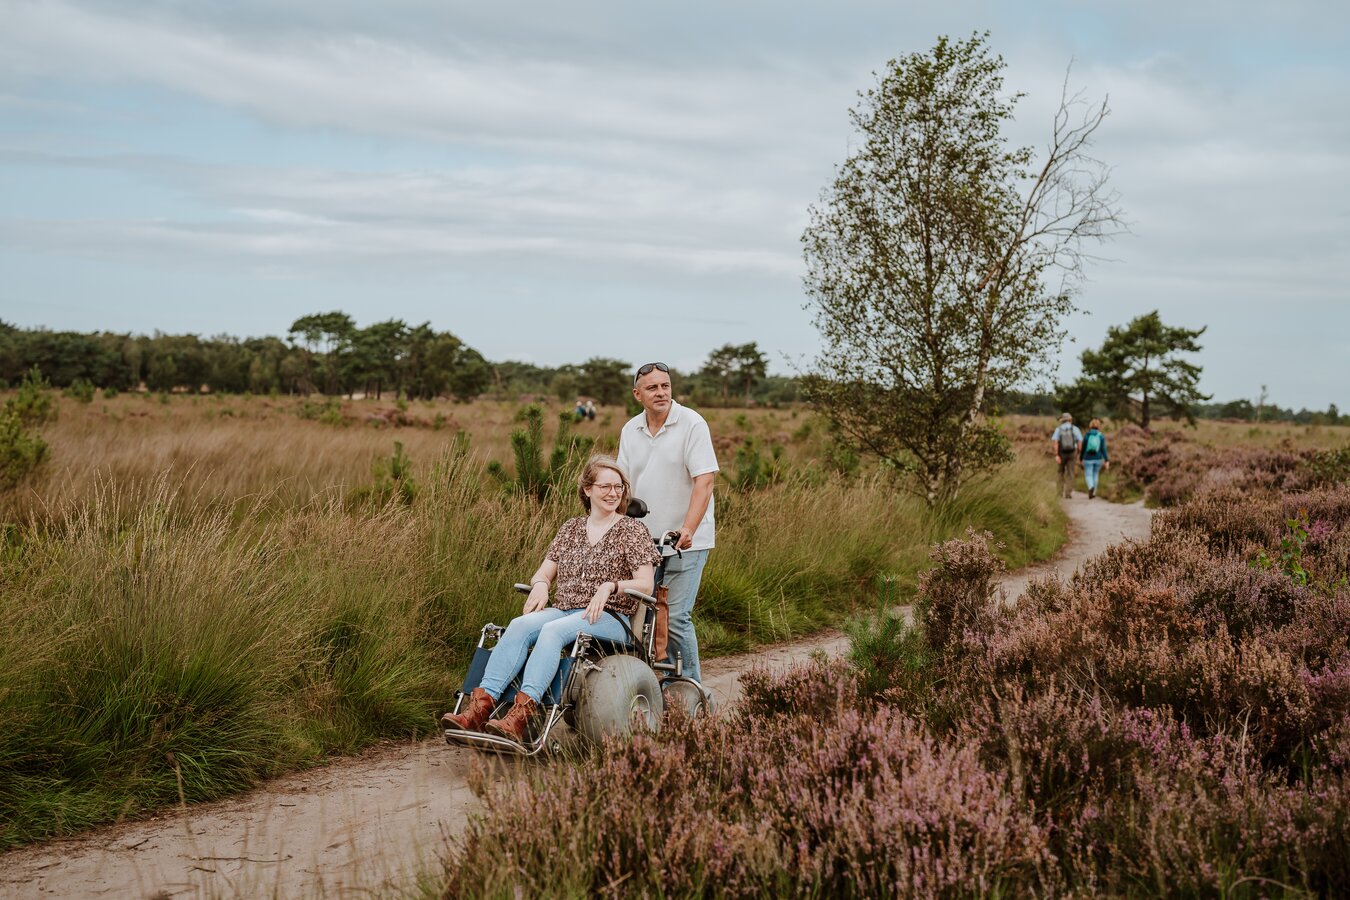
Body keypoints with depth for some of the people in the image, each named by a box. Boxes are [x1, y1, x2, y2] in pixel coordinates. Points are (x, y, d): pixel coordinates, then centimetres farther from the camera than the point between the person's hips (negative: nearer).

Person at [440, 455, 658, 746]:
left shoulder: (632, 530, 7)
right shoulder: (571, 528, 21)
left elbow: (645, 584, -2)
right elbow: (544, 572, 20)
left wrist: (611, 586, -20)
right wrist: (540, 584, -4)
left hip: (610, 616, -4)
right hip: (563, 610, 4)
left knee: (553, 631, -34)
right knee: (519, 625, -27)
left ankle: (521, 716, -48)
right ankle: (480, 707, -40)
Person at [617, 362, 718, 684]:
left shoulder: (692, 424, -8)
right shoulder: (630, 430, 10)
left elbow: (704, 480, -15)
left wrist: (688, 529, -26)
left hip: (685, 541, -6)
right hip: (642, 540, 6)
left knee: (675, 617, -10)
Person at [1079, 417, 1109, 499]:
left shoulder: (1086, 435, -5)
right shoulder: (1101, 436, -4)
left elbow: (1083, 448, -1)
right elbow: (1103, 449, -9)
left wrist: (1080, 458, 11)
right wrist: (1107, 460, -8)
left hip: (1088, 459, -2)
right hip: (1098, 459, 2)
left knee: (1088, 476, 0)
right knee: (1095, 474, 20)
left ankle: (1091, 487, -30)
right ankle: (1093, 493, 23)